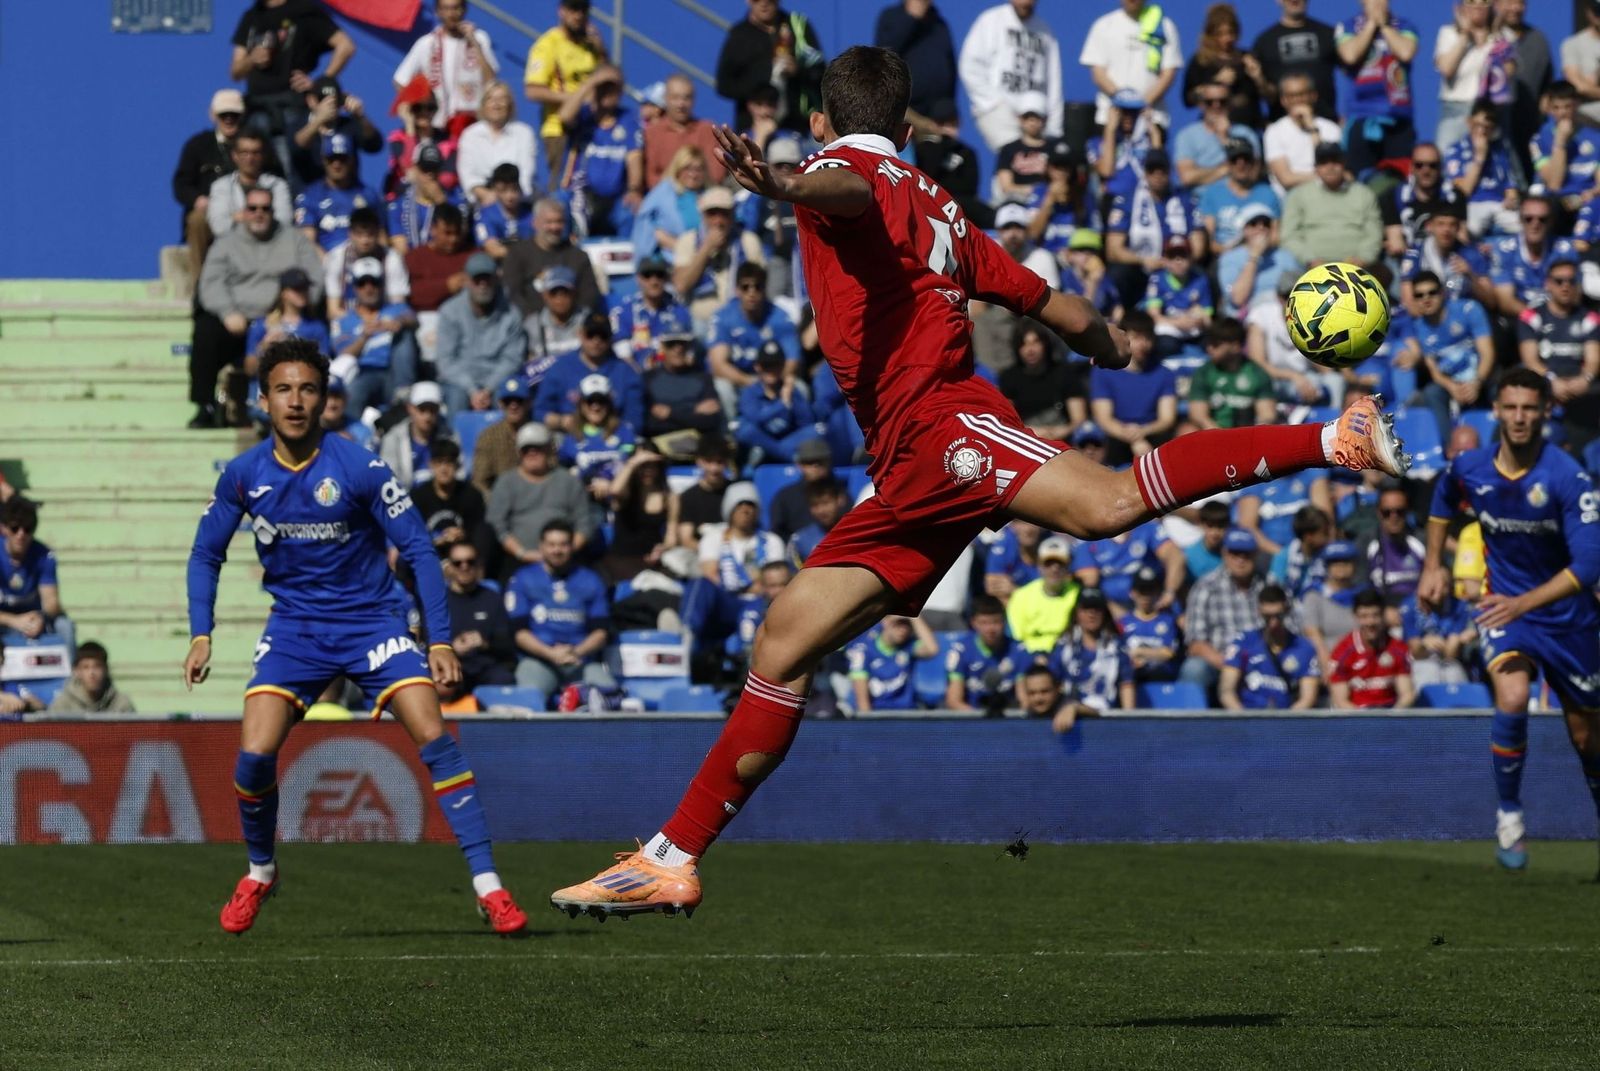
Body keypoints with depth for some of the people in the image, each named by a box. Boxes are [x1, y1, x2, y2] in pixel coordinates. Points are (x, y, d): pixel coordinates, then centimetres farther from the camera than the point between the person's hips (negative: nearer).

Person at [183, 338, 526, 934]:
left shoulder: (360, 469, -14)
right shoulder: (243, 476, -5)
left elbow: (418, 550, -9)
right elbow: (206, 555, 9)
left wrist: (441, 640, -13)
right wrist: (201, 634, -2)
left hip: (373, 619, -2)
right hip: (294, 627, 2)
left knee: (434, 739, -19)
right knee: (254, 755, -15)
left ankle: (488, 887, -15)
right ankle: (259, 873, 14)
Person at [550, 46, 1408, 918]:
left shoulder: (845, 167, 6)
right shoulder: (936, 208, 29)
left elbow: (850, 193, -22)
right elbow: (1058, 309, 31)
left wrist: (786, 189, -45)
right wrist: (1113, 347, 52)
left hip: (945, 427, -9)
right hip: (907, 477, 9)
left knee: (1107, 505, -32)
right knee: (781, 646, 5)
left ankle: (1335, 441, -31)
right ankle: (674, 860, 5)